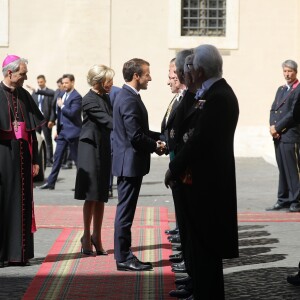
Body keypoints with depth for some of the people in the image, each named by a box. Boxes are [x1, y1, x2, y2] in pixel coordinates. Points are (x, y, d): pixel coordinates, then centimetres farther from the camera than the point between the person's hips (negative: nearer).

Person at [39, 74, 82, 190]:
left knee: (77, 158, 0)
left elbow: (72, 113, -24)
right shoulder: (63, 95, 12)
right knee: (57, 157, 8)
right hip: (62, 131, 8)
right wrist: (58, 130, 18)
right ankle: (50, 182, 10)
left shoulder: (76, 97, -12)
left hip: (72, 131, -8)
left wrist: (62, 106, -12)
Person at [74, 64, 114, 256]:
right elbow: (107, 121, -20)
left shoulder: (105, 98, 11)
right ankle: (87, 238, 5)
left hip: (104, 149, 7)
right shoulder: (89, 100, -14)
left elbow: (110, 121, 9)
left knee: (101, 196, 9)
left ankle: (97, 238, 16)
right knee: (91, 196, -3)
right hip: (91, 149, -7)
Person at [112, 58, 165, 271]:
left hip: (129, 163, 11)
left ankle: (124, 255, 19)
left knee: (126, 211, 13)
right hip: (130, 163, -11)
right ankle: (123, 258, 1)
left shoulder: (128, 96, 14)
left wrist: (159, 137, 9)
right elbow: (136, 136, -23)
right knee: (125, 212, -4)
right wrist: (156, 146, -9)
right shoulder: (130, 99, -19)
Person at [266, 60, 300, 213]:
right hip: (278, 136, 7)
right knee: (282, 169, 10)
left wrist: (277, 127, -12)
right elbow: (273, 110, 15)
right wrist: (272, 126, -3)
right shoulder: (281, 89, 20)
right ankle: (283, 200, 14)